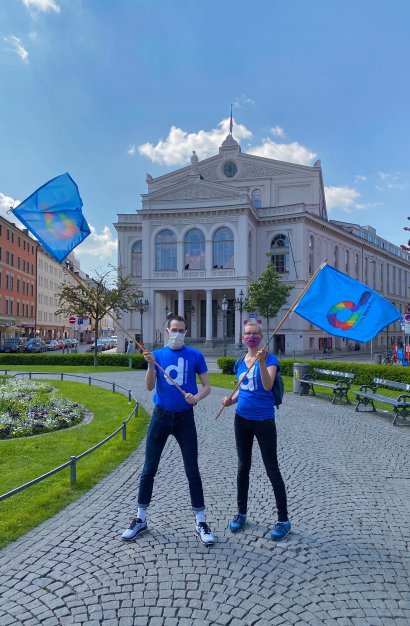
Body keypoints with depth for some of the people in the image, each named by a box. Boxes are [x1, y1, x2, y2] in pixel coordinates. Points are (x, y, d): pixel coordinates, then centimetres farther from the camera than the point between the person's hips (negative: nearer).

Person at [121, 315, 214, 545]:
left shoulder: (195, 356, -2)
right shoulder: (157, 354, 1)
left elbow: (207, 386, 0)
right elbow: (149, 387, -7)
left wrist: (197, 397, -21)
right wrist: (151, 365, -24)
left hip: (185, 418, -1)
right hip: (161, 416, 1)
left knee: (192, 470, 2)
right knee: (149, 469, 8)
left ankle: (201, 522, 15)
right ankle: (141, 519, 24)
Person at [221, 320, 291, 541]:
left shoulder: (270, 359, -10)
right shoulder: (239, 363, 6)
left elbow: (268, 386, -25)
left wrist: (261, 362, -38)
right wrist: (231, 399, -3)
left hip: (264, 421, -5)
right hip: (242, 420, 5)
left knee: (272, 470, 2)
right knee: (243, 467, 15)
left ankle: (283, 519, 15)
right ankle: (241, 513, 29)